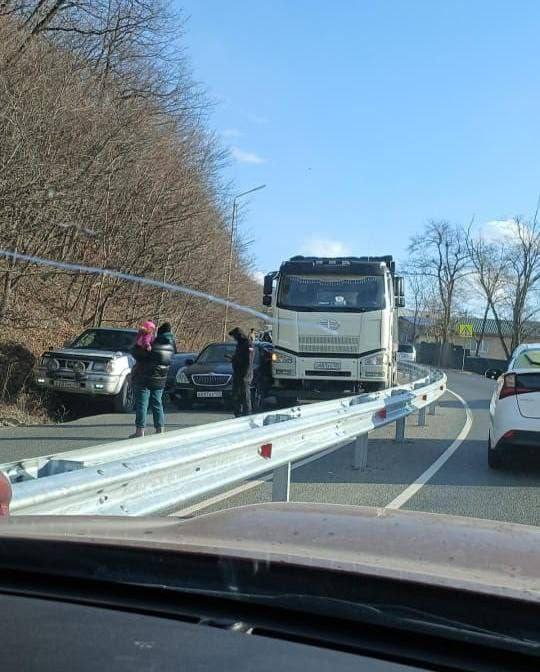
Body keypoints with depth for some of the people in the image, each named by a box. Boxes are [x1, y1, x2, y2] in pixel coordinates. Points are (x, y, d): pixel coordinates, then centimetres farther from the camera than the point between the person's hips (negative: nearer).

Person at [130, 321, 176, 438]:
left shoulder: (153, 345, -19)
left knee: (142, 404, 0)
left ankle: (140, 431, -1)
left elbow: (136, 354, -15)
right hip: (160, 380, 6)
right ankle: (160, 430, 16)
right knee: (157, 404, 15)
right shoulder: (171, 346, -1)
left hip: (144, 379, -6)